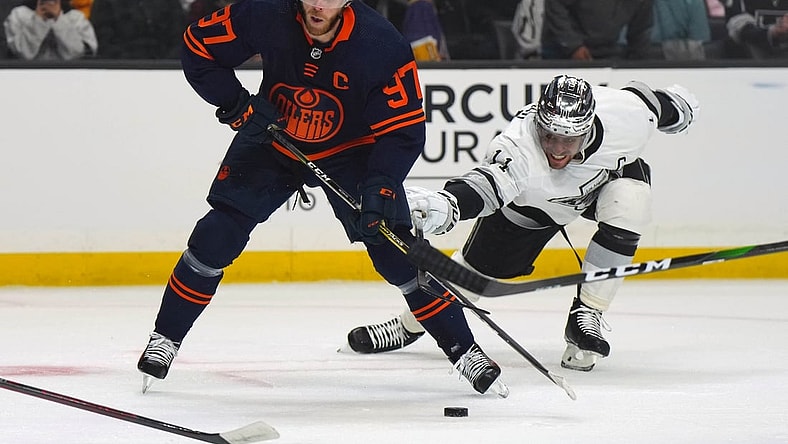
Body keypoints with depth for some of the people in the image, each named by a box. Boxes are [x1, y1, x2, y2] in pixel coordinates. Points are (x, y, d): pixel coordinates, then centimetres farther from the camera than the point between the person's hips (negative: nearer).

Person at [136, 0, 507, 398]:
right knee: (218, 235, -12)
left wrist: (380, 187, -37)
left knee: (396, 253, -10)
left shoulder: (381, 44, -29)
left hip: (349, 152, -1)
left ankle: (465, 352, 3)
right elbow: (198, 48, -10)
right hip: (271, 139, 1)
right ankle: (164, 340, 4)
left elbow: (404, 130, -23)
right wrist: (238, 105, -20)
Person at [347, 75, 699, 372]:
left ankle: (585, 317, -13)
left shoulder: (624, 116, -37)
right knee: (477, 263, 1)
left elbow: (641, 95, -14)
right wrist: (444, 205, -83)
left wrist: (672, 105, 8)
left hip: (612, 173, 2)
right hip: (529, 198, -1)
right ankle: (409, 325, 27)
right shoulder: (518, 145, -46)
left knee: (627, 210, -29)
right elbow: (489, 182, -63)